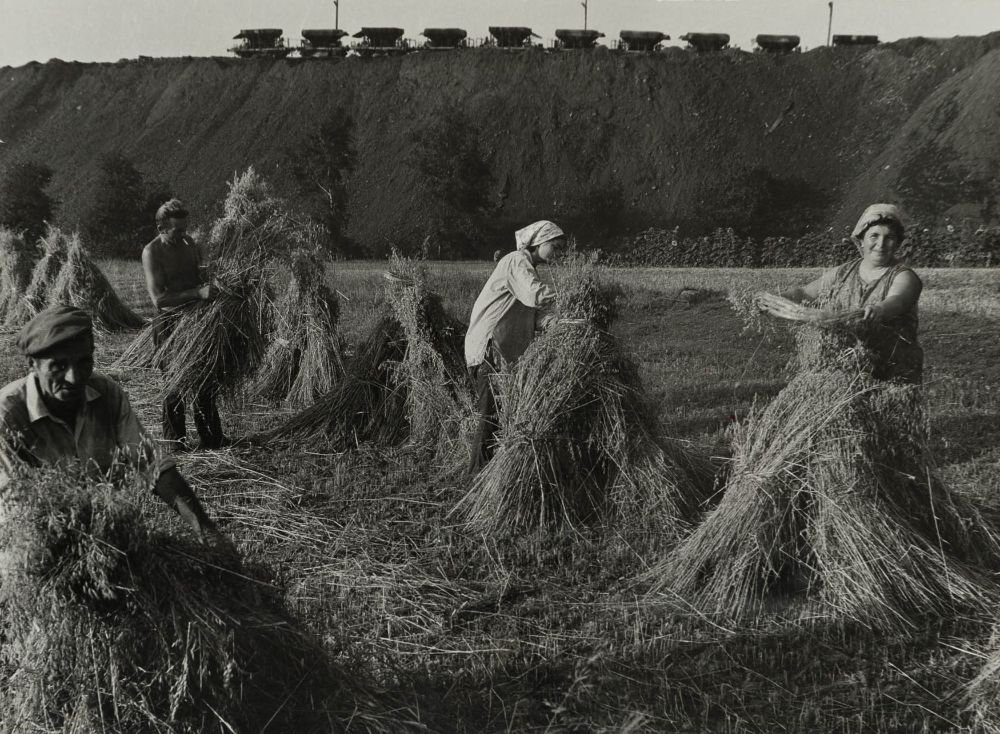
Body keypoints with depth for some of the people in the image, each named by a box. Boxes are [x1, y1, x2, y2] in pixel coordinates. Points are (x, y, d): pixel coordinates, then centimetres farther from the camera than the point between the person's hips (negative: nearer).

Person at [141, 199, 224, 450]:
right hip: (170, 323, -6)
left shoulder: (188, 243, 6)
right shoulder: (152, 252, -14)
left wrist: (211, 282, 1)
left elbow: (202, 274, 22)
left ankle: (211, 437, 23)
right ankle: (175, 441, 12)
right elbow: (158, 299, -24)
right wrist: (197, 293, -31)